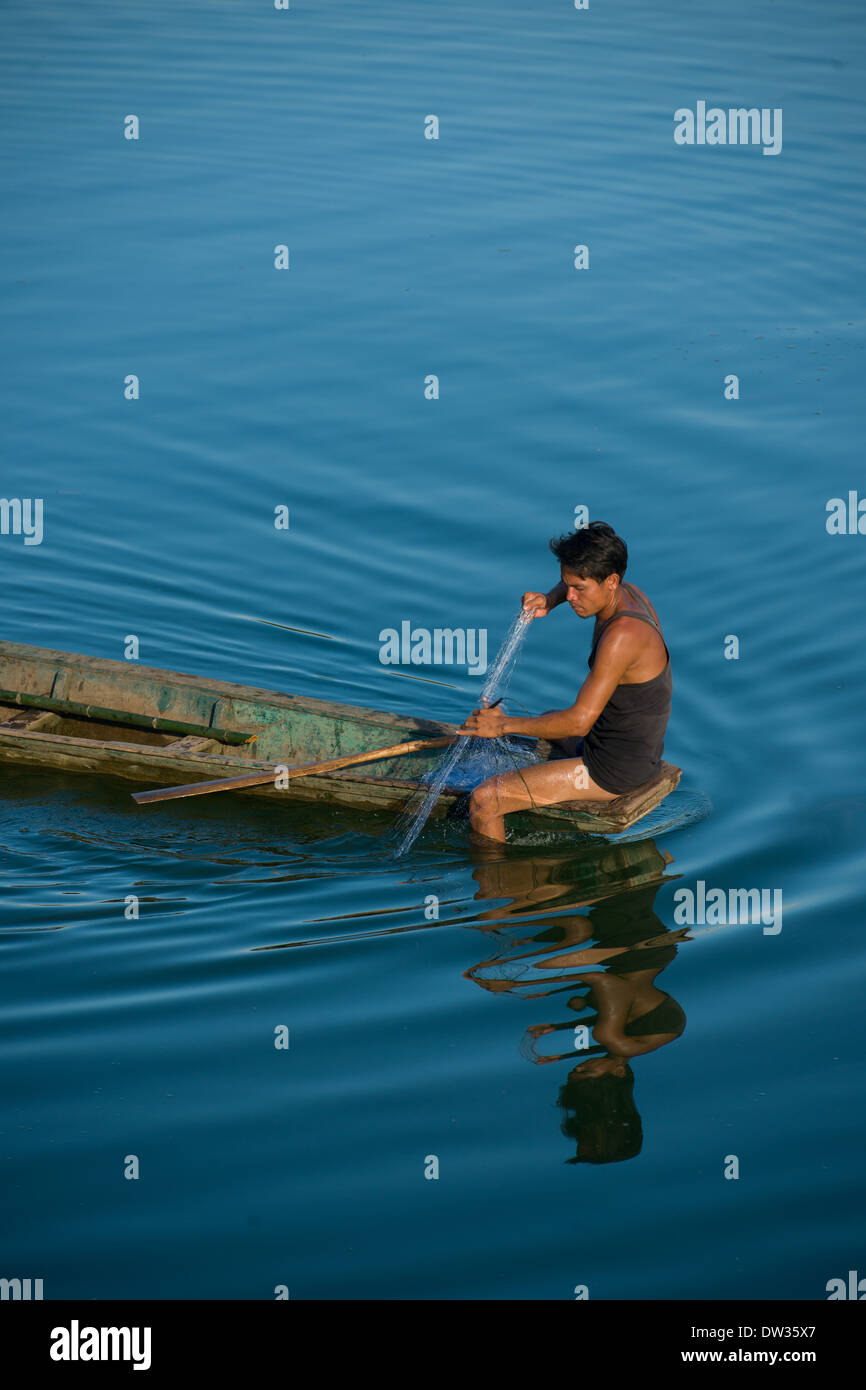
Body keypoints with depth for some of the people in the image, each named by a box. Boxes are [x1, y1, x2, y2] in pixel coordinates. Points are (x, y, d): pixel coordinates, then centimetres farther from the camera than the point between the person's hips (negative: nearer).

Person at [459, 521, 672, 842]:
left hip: (615, 769, -10)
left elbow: (579, 721, -30)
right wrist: (550, 600, -1)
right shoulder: (627, 593, -1)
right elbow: (572, 582, 22)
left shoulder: (622, 635, -29)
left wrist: (504, 724, -21)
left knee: (484, 800, -14)